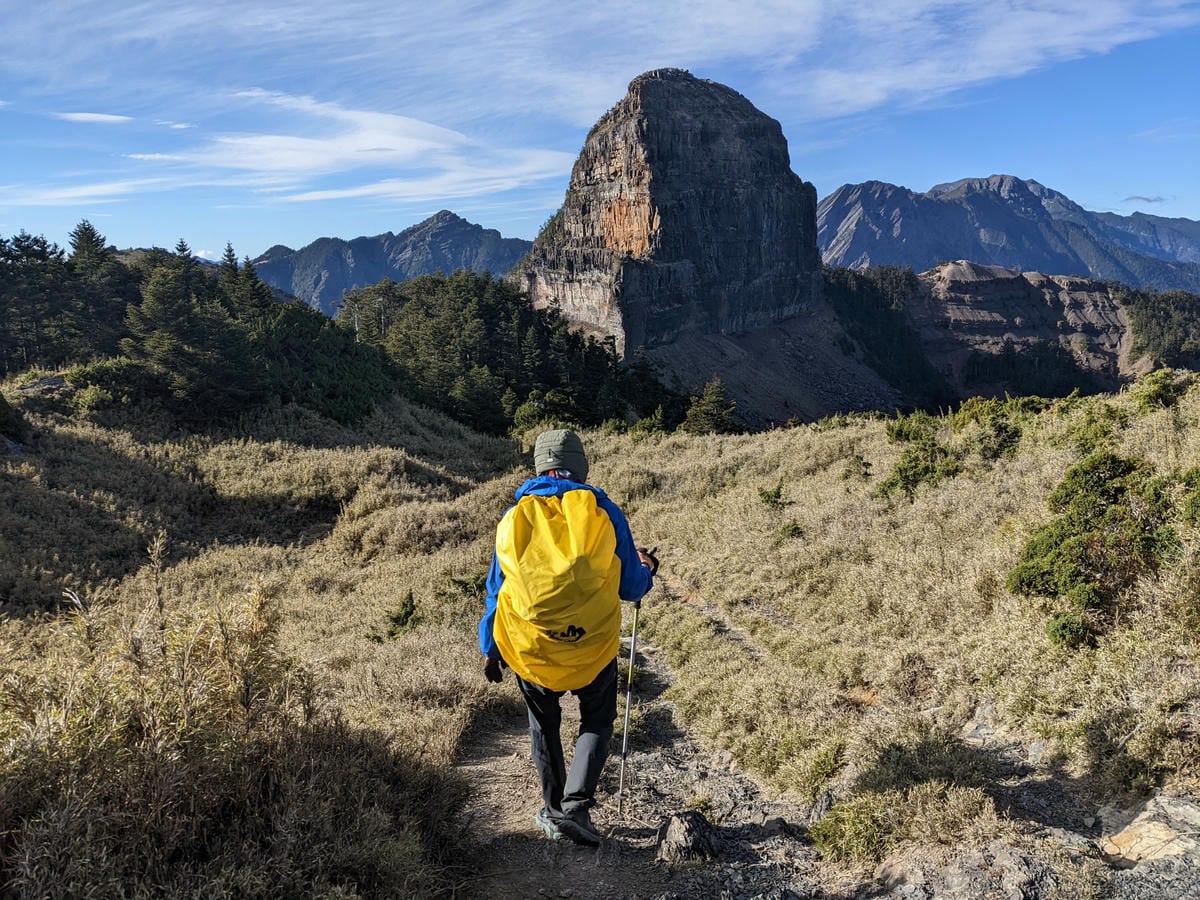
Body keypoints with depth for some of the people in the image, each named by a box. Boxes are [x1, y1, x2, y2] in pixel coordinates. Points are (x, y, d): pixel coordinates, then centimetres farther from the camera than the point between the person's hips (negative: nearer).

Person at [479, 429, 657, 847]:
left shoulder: (514, 517, 0)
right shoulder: (602, 511, -6)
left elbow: (496, 589, 7)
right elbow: (631, 589, -1)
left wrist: (489, 648, 17)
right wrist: (647, 570, 22)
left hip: (528, 649, 2)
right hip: (593, 647, -2)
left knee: (544, 724, 24)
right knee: (597, 722, 19)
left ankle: (554, 812, 31)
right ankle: (576, 804, 2)